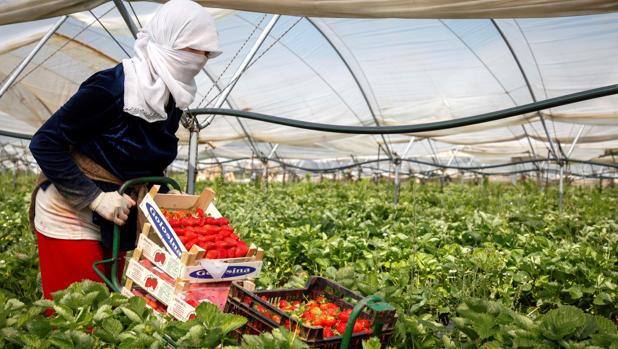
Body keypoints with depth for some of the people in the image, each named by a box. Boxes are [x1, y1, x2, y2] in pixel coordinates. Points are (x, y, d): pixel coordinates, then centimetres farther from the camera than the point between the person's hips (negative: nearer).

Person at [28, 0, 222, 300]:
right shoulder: (112, 87, -21)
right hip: (71, 216, -7)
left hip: (122, 219, 7)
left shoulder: (173, 101, 2)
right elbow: (45, 143, -18)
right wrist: (96, 197, -22)